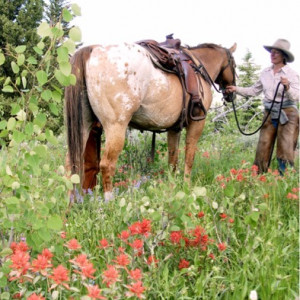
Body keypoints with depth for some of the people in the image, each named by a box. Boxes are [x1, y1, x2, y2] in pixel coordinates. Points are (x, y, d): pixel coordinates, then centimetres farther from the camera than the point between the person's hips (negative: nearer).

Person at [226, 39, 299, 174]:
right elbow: (254, 90, 15)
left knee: (285, 150, -4)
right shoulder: (266, 72, 8)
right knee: (263, 148, 5)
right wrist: (236, 89, 6)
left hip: (287, 114, -5)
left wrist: (287, 87, -33)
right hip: (269, 113, 5)